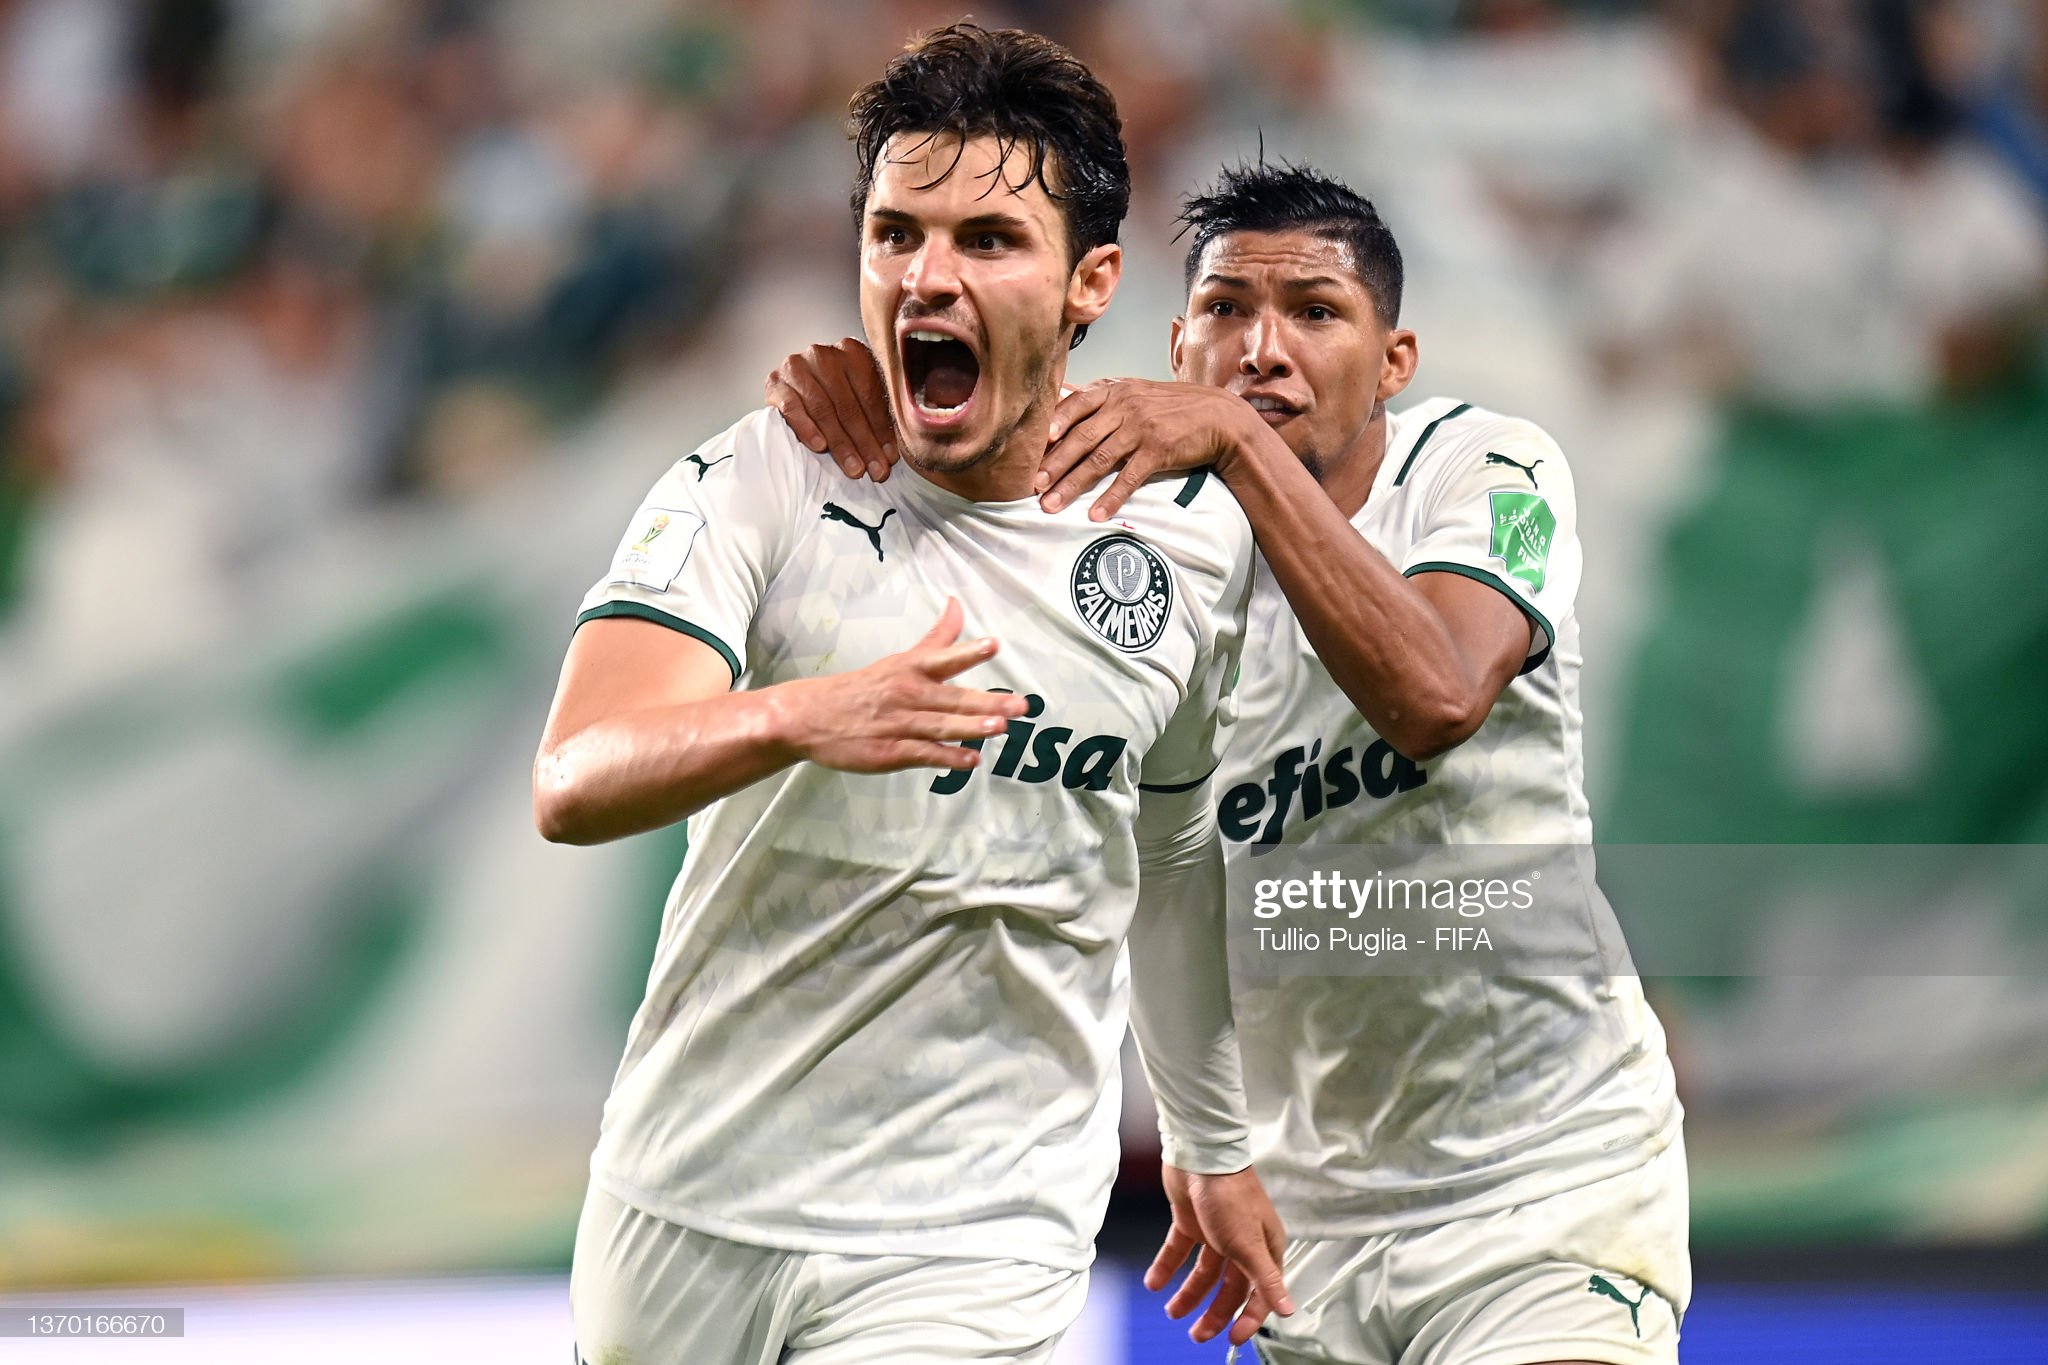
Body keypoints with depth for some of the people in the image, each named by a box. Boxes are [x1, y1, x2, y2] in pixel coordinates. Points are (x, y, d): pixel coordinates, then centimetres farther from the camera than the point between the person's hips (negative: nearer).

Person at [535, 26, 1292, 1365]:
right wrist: (802, 719, -44)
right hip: (684, 1211, 0)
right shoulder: (759, 486, -9)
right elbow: (576, 785, -25)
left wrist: (1216, 1150, 27)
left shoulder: (1195, 536, 0)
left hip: (966, 1252, 0)